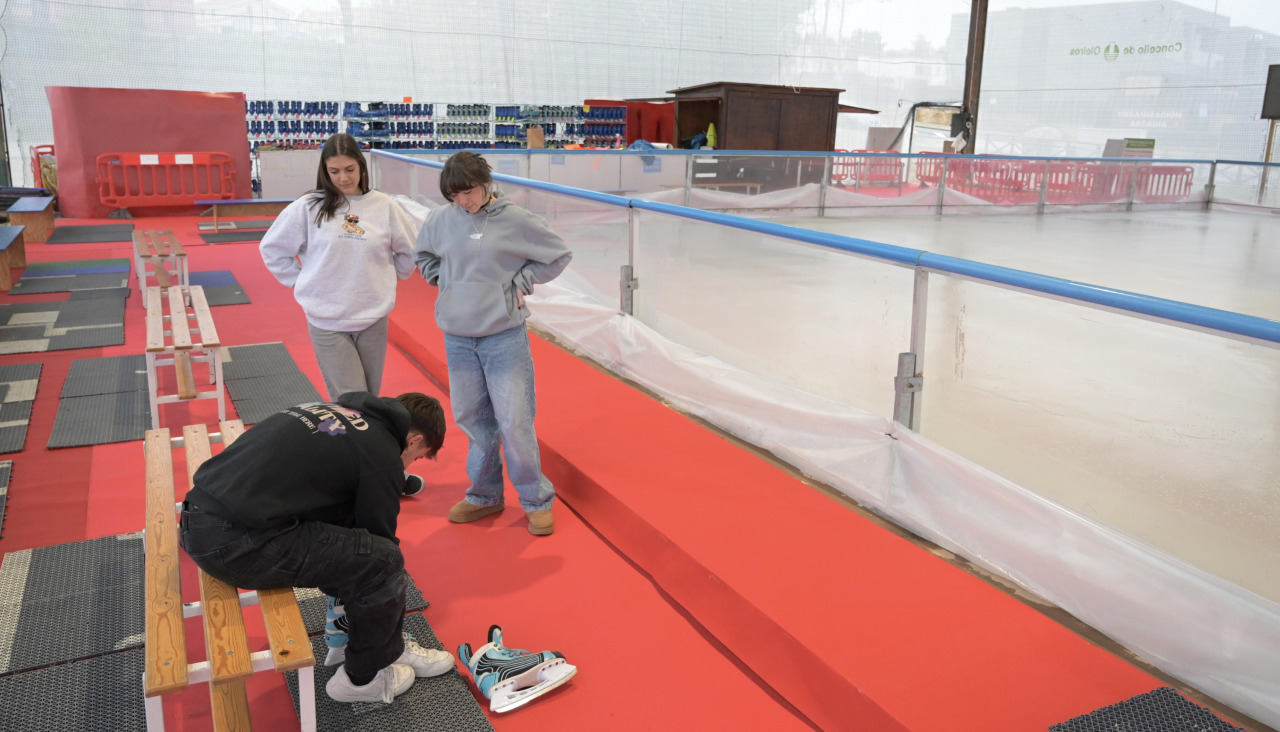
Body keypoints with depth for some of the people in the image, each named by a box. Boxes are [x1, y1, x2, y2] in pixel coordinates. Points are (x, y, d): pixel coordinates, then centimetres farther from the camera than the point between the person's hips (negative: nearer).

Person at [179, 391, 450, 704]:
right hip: (236, 543, -10)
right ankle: (363, 677, 17)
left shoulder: (336, 410, 20)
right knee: (382, 560, -2)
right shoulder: (382, 454, -6)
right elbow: (380, 540, 5)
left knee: (351, 545, 20)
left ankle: (387, 645, 28)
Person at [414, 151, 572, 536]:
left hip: (505, 336, -4)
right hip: (457, 338, 4)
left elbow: (559, 254, 2)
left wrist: (521, 283, -3)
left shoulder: (515, 220, -8)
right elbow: (423, 253, 23)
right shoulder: (441, 220, 2)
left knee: (515, 421, -3)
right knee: (472, 418, 12)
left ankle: (537, 499, 13)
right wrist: (441, 279, 8)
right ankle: (484, 496, 28)